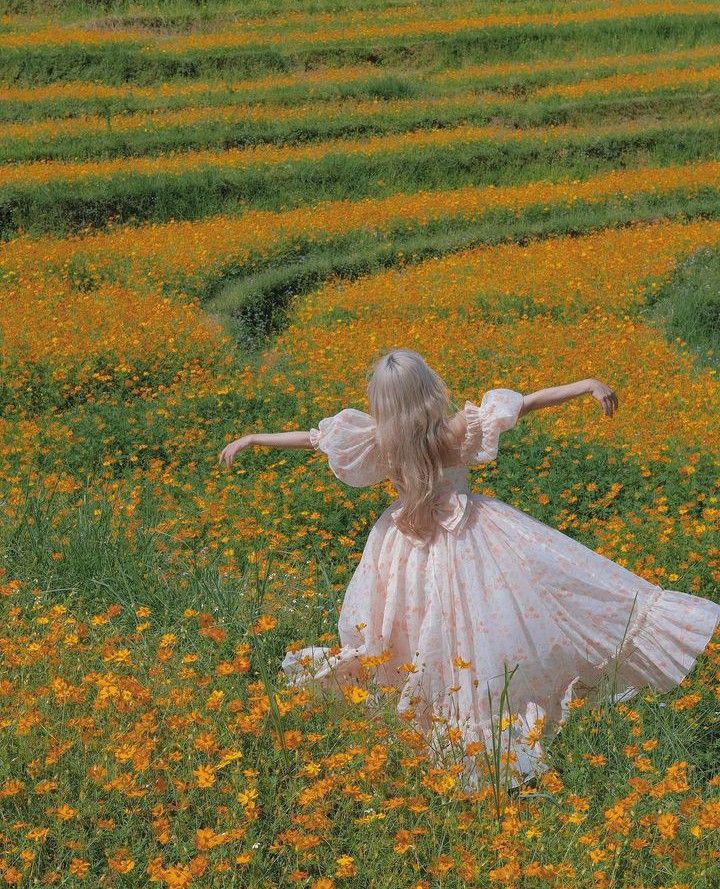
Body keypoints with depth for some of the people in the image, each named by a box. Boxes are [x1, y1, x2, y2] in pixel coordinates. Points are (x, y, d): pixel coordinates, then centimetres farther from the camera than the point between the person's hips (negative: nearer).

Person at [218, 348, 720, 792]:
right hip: (471, 540, -2)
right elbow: (526, 403, -19)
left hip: (413, 550, 2)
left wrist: (252, 439, 1)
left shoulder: (378, 441, -14)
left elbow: (311, 437, -9)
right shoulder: (461, 429, -19)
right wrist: (587, 385, -16)